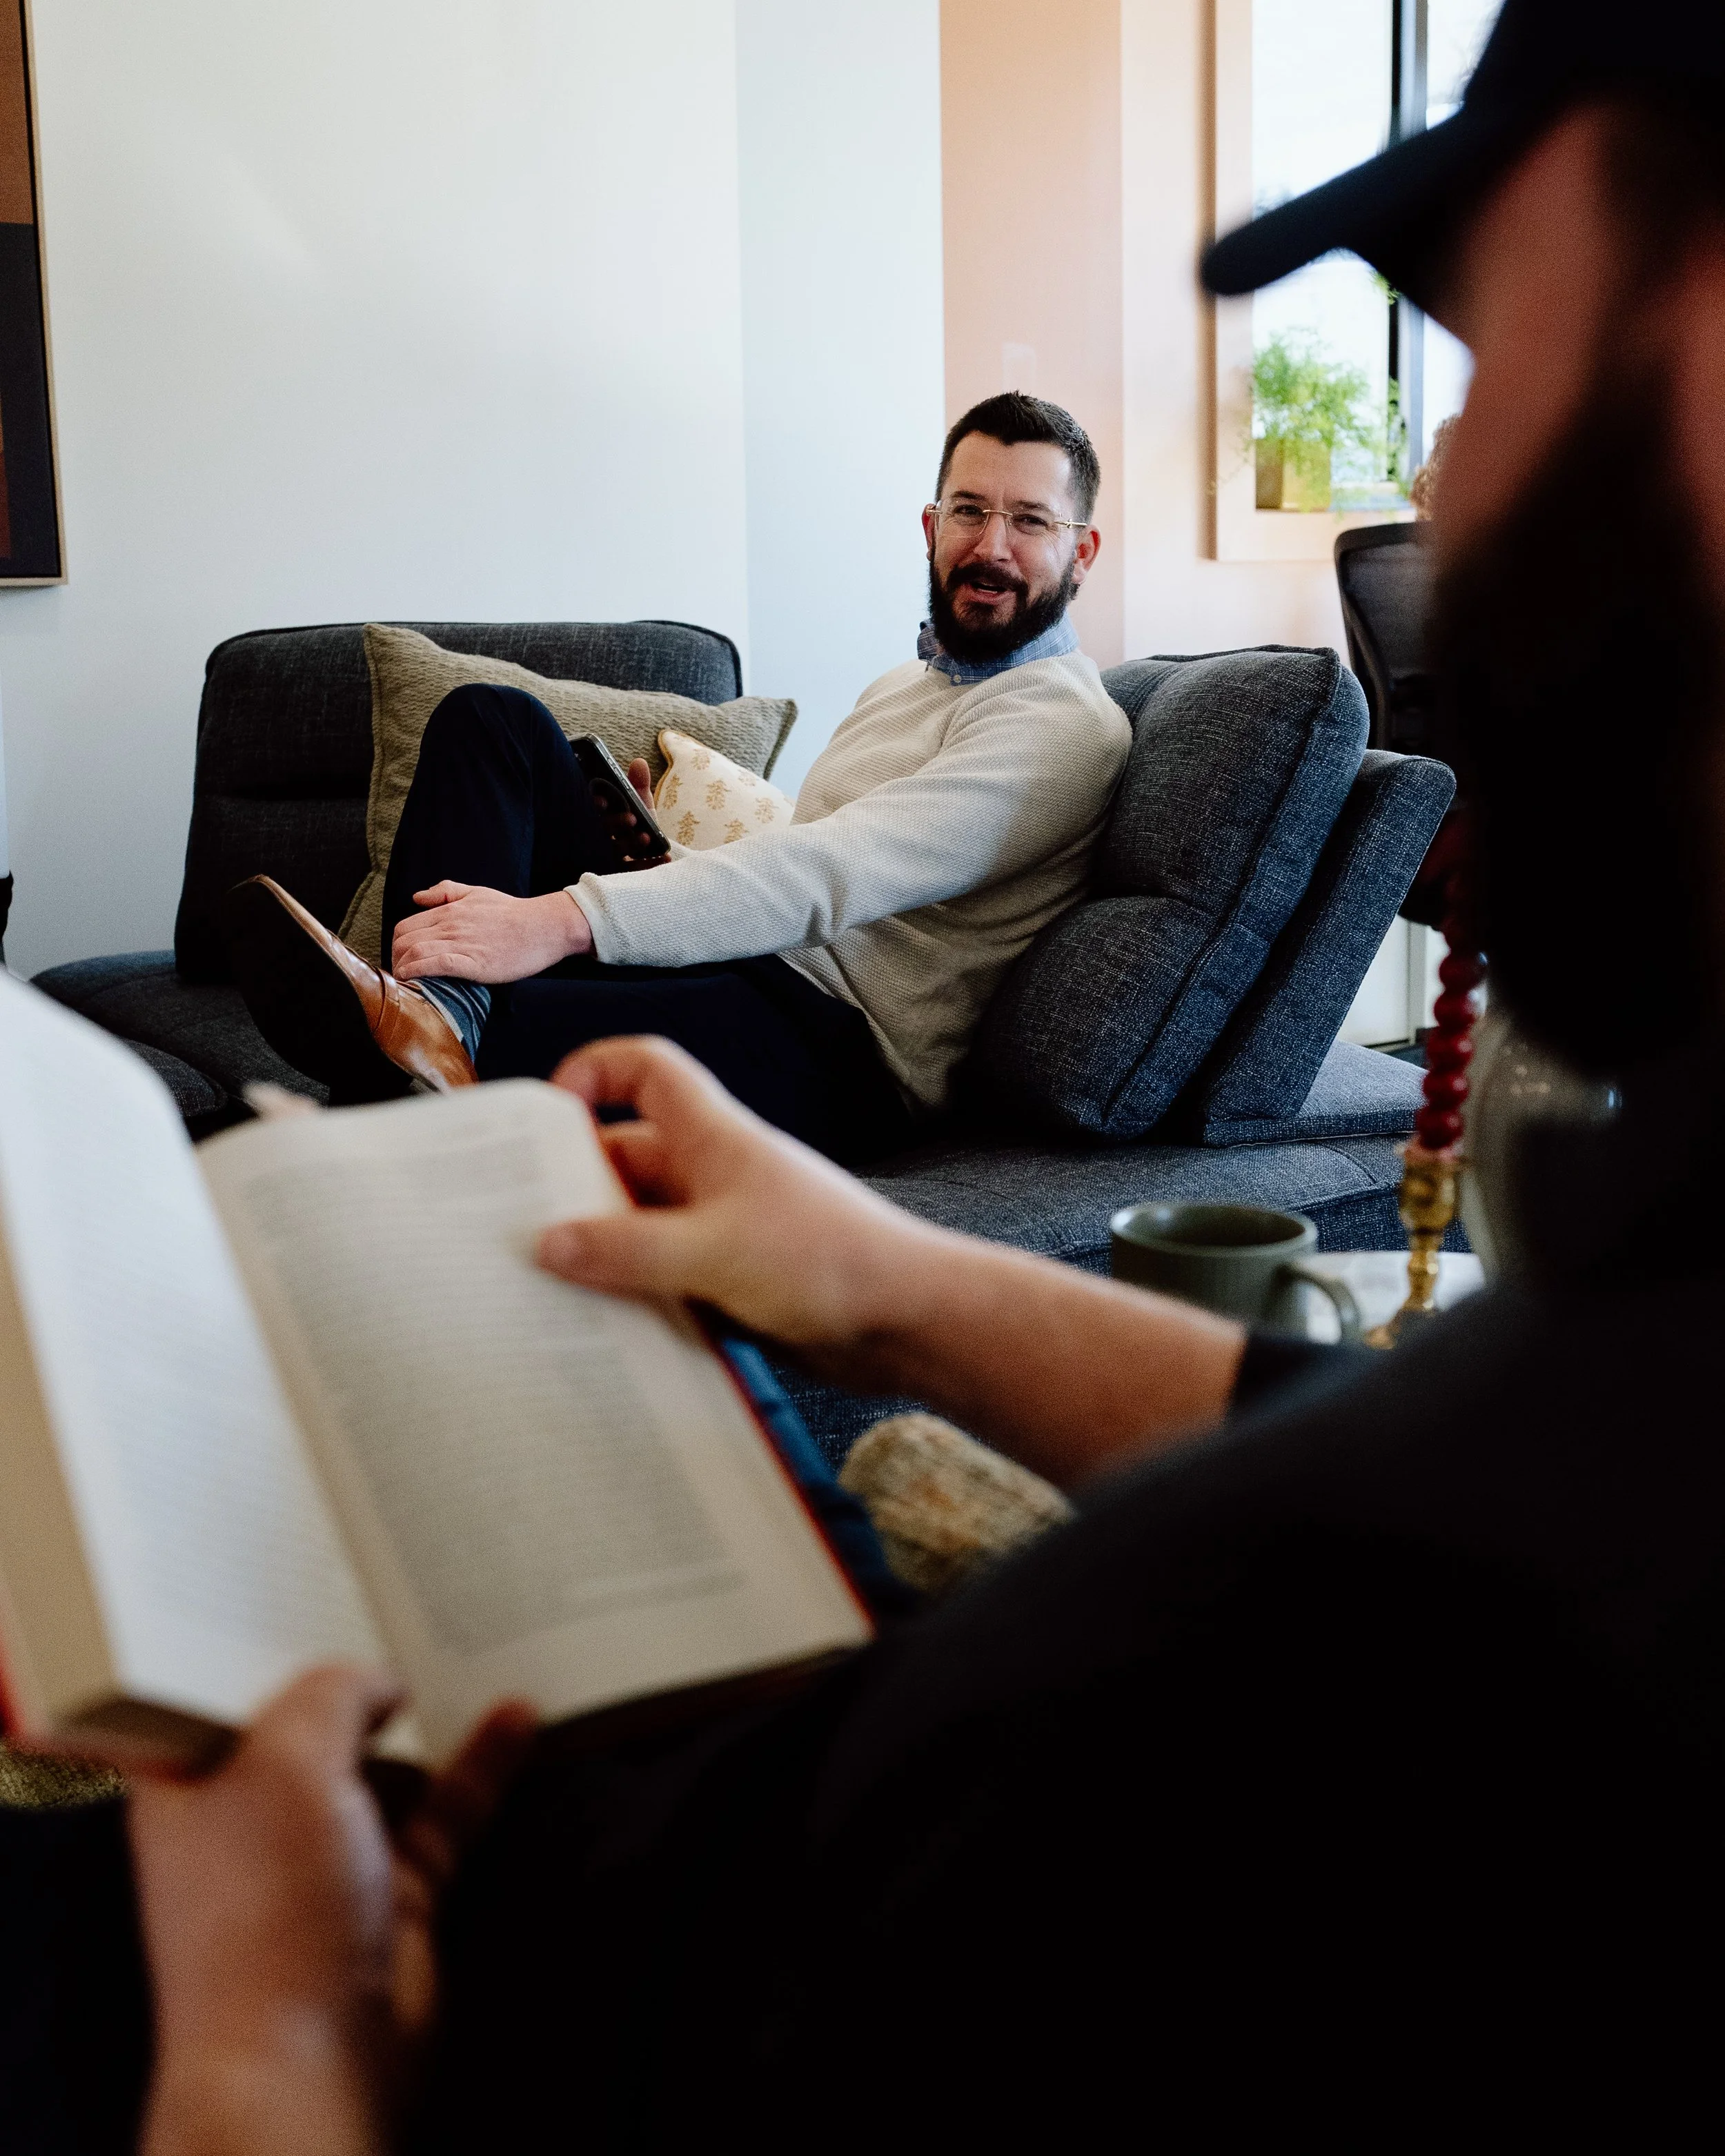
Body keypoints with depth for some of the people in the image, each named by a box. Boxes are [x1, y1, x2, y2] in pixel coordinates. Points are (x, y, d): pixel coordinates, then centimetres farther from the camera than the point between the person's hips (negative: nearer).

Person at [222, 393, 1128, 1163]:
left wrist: (563, 920, -29)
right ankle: (435, 1010, -26)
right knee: (493, 718, 0)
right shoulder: (903, 684, 25)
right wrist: (670, 859, 10)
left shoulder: (1066, 724, -7)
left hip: (839, 1050, -9)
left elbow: (832, 874, -21)